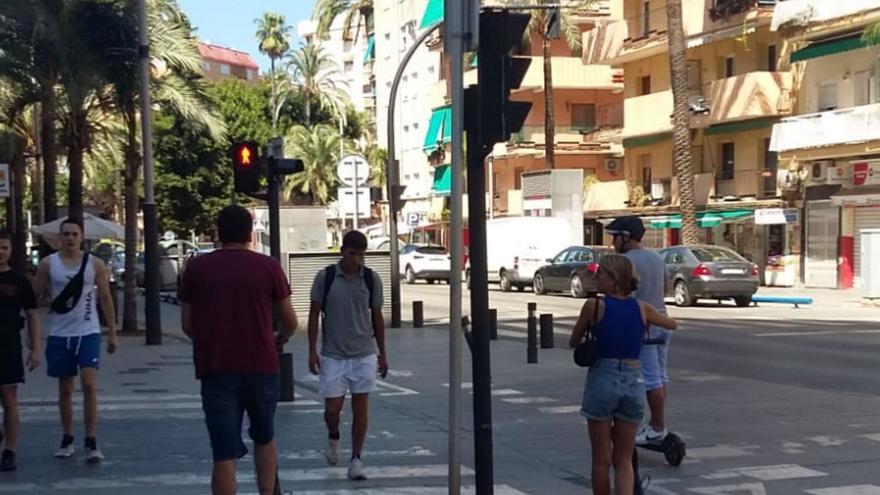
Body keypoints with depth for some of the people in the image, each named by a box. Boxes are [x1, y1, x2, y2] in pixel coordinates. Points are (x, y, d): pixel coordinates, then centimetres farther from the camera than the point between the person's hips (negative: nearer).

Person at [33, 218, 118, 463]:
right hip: (59, 335, 1)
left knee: (89, 385, -12)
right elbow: (35, 298, 4)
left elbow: (106, 299, 5)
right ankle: (67, 439, 25)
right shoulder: (48, 264, 1)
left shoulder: (95, 264, 0)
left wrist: (112, 333, 3)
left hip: (88, 333, -1)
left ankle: (91, 443, -8)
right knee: (65, 390, 10)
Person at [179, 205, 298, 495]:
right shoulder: (268, 266, 0)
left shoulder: (196, 268, 3)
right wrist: (279, 340, 26)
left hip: (216, 369, 0)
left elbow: (187, 325, 7)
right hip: (262, 366, 0)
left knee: (224, 453, 1)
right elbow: (290, 321, 5)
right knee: (264, 437, 22)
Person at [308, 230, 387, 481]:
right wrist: (312, 351, -3)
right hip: (333, 356, -1)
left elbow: (377, 316, 8)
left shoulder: (372, 279, 0)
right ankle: (333, 437, 32)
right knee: (332, 409, 0)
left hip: (364, 355, 1)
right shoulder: (325, 277, -5)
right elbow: (314, 314, 1)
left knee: (360, 408, 1)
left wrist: (382, 353, 9)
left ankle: (356, 460, 11)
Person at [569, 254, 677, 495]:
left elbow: (573, 342, 5)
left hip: (602, 380, -3)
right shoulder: (642, 308, 4)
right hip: (633, 382, 3)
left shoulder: (594, 306, -7)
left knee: (602, 459, 9)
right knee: (624, 460, 10)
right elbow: (672, 324, 23)